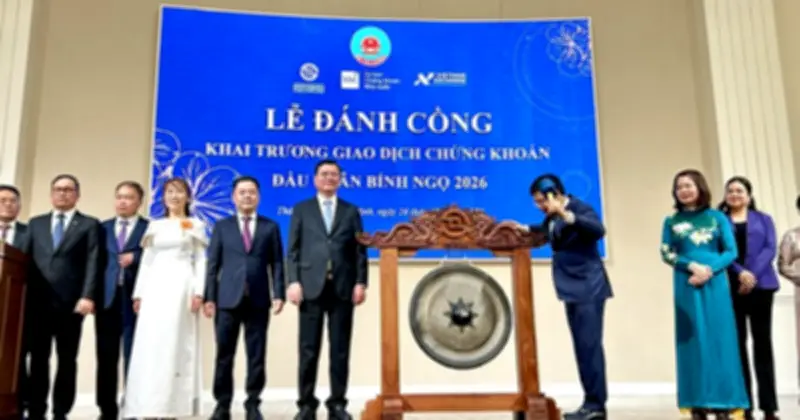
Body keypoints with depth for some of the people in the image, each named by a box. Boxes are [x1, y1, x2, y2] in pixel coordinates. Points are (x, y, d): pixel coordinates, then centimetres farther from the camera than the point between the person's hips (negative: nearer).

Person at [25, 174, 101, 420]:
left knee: (67, 360, 2)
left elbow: (92, 263, -1)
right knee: (38, 358, 4)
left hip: (70, 302, -3)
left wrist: (87, 296, -13)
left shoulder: (90, 225, 9)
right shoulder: (35, 223, 20)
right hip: (37, 301, 3)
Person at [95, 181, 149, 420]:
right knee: (106, 357, 5)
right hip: (107, 298, 3)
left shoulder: (150, 228, 6)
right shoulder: (103, 228, 17)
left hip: (135, 298, -3)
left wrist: (135, 257, -16)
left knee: (134, 357, 0)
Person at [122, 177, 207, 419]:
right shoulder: (155, 225, 18)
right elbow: (146, 261, 15)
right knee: (149, 344, -4)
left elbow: (200, 261, 3)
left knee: (175, 344, -7)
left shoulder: (195, 225, 9)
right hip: (155, 287, 3)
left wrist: (198, 292, -9)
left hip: (181, 286, -3)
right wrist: (139, 293, 6)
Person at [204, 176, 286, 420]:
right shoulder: (222, 227, 11)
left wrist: (278, 294, -6)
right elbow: (213, 264, 5)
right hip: (228, 300, 0)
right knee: (224, 355, 3)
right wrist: (209, 298, -3)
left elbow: (277, 264, 5)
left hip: (258, 300, 0)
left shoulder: (270, 227, 11)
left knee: (257, 356, 3)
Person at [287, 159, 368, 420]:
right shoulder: (302, 210, 13)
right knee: (309, 350, 1)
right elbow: (293, 250, 5)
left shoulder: (351, 211, 15)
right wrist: (293, 281, -7)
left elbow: (360, 251, 8)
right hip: (312, 287, -1)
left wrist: (360, 283, -3)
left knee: (340, 350, 3)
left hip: (342, 288, 1)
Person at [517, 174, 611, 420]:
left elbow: (598, 230, -31)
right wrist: (525, 229, 16)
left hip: (588, 287, -9)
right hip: (572, 289, 9)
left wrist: (567, 215, -40)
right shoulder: (553, 217, 9)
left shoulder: (580, 209, -13)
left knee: (590, 345, -8)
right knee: (582, 347, 11)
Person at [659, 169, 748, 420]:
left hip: (715, 284, 0)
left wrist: (709, 270, -13)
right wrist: (692, 266, -13)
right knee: (693, 340, -1)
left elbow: (731, 251, 2)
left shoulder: (717, 217, 7)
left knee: (719, 339, 0)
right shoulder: (672, 221, 8)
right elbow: (666, 253, 2)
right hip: (686, 285, 0)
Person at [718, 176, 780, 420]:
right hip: (730, 288, -1)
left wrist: (753, 274, -14)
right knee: (737, 344, -1)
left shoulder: (763, 219, 15)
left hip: (760, 286, 1)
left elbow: (770, 249, 1)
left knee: (762, 343, 0)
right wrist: (739, 273, -16)